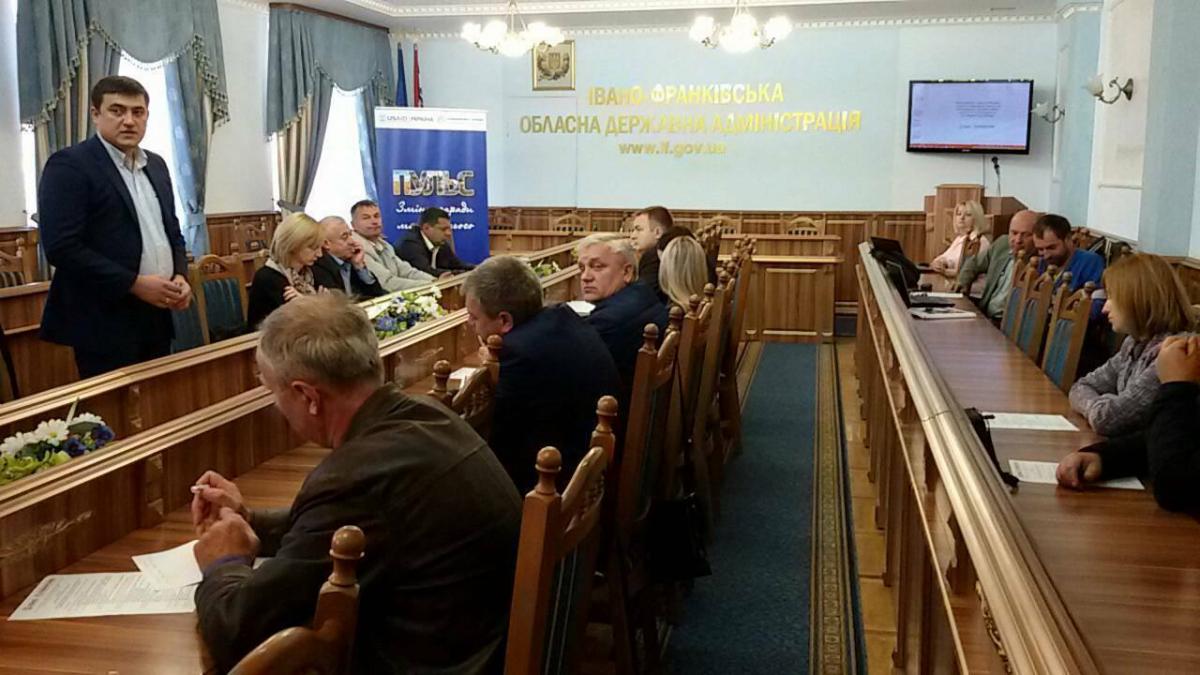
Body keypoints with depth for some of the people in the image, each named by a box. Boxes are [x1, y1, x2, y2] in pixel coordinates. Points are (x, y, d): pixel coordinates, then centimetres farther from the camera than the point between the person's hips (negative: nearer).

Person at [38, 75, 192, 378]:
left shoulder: (156, 165, 14)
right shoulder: (69, 164, -9)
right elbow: (62, 247, -17)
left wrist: (180, 275, 1)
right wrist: (133, 283, -18)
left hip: (156, 316, 7)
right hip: (106, 322, -7)